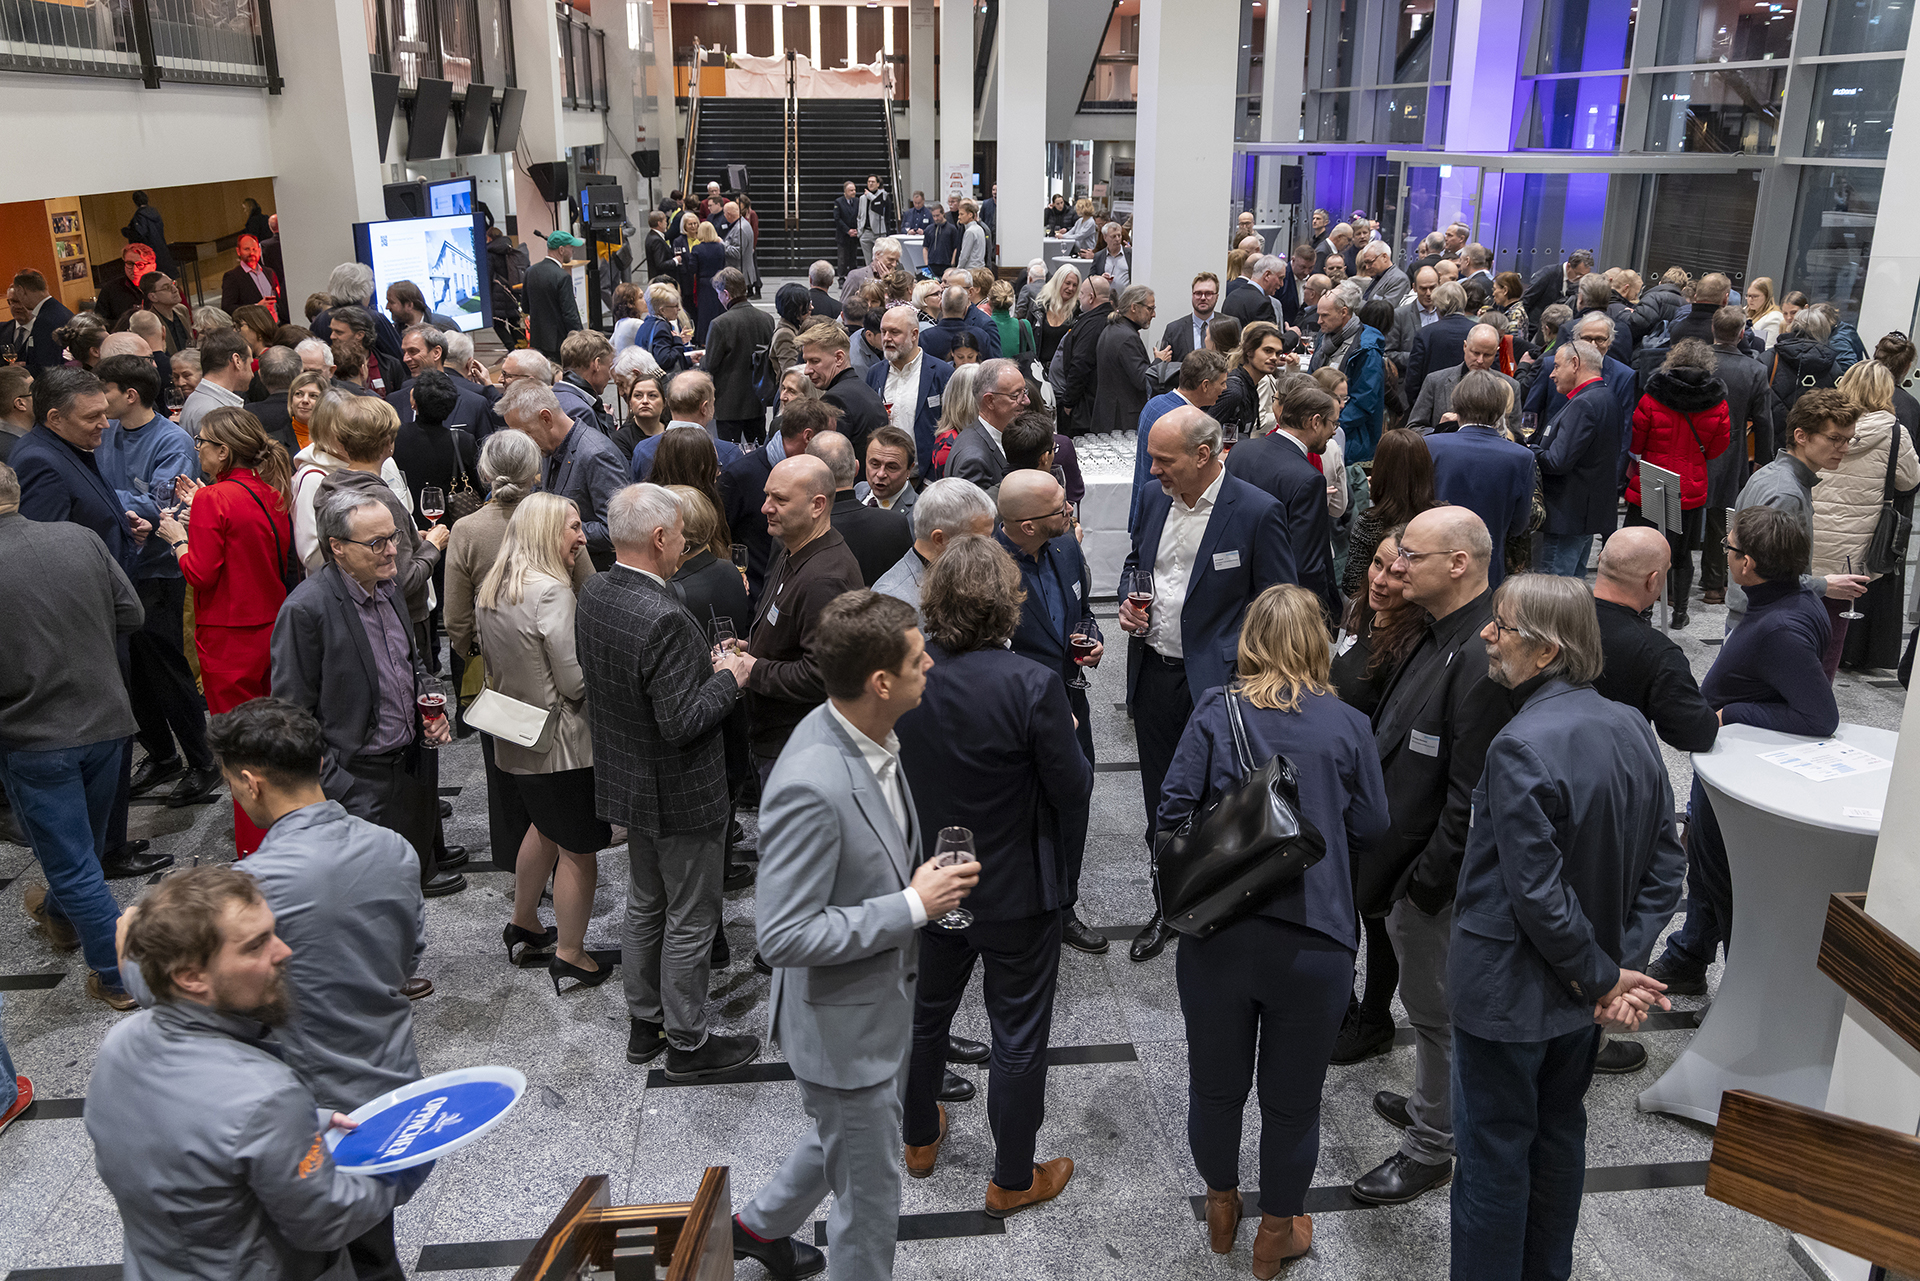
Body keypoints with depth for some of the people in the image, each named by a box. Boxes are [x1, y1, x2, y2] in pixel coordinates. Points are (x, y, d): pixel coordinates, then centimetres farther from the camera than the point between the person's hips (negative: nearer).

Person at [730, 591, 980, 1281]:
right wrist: (914, 905, -27)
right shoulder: (809, 785, -35)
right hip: (843, 1022, -9)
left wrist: (922, 878, -2)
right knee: (870, 1188, 14)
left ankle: (761, 1224, 57)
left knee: (846, 1138, 33)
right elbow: (785, 935, -31)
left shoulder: (871, 734, -6)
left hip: (883, 991, 9)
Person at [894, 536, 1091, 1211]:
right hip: (1016, 889, -4)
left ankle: (918, 1138, 47)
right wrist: (1065, 737, 0)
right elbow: (1074, 792, -18)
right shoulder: (1032, 684, -27)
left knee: (925, 1010, 26)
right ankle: (1013, 1179, 31)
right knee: (1018, 1035, 14)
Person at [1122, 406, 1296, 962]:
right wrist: (1128, 602, 0)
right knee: (1161, 804, 17)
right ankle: (1168, 907, 35)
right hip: (1153, 676, 6)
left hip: (1217, 683, -6)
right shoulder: (1154, 498, 5)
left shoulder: (1258, 512, -13)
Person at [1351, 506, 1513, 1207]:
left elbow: (1471, 795, -27)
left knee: (1436, 1009, 9)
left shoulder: (1482, 657, -27)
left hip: (1432, 872, -9)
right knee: (1430, 1003, 26)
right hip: (1402, 857, 9)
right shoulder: (1442, 635, 4)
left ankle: (1430, 1148, 27)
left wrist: (1426, 883, -20)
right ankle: (1433, 1104, 46)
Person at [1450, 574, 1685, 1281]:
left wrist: (1601, 976, -13)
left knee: (1492, 1151, 9)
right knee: (1558, 1134, 25)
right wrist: (1624, 960, -4)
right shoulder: (1632, 727, -3)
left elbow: (1537, 894, -26)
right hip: (1581, 995, 8)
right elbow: (1665, 863, 1)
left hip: (1508, 992, -8)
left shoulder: (1520, 748, -27)